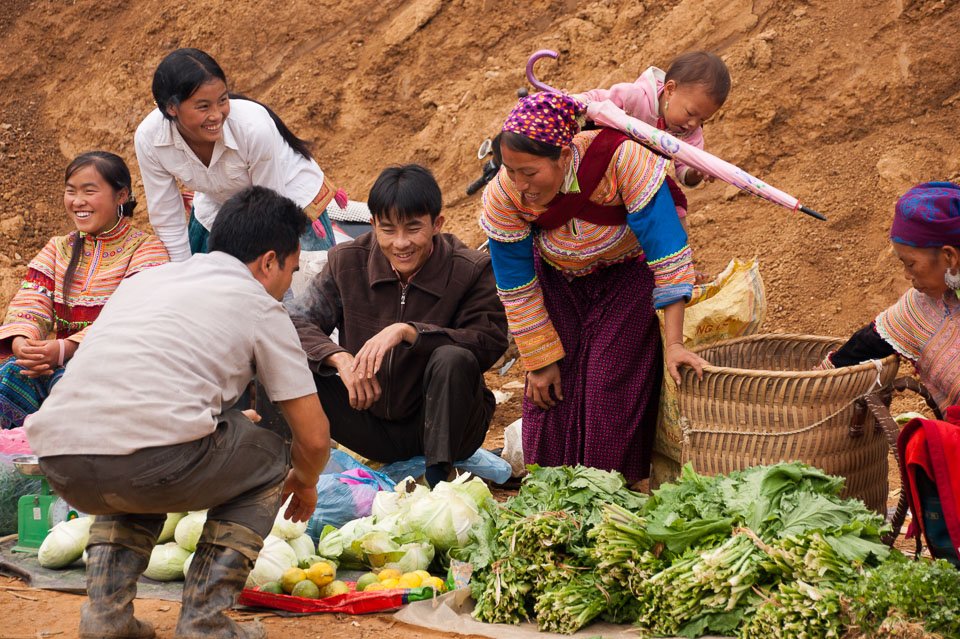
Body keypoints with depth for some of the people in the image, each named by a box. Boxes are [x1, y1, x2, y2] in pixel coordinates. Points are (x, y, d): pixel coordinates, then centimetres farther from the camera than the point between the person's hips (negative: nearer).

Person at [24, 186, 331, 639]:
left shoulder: (144, 279, 30)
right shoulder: (259, 304, 14)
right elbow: (314, 437, 15)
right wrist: (305, 483, 37)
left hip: (61, 467, 6)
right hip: (155, 462, -6)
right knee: (268, 458, 22)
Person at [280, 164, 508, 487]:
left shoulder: (471, 270, -11)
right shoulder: (347, 262, -3)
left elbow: (490, 341, -24)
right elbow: (298, 322, -7)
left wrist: (407, 331, -32)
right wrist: (340, 359, -27)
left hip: (441, 427, -2)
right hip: (373, 430, 2)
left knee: (453, 359, -34)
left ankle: (438, 481, -23)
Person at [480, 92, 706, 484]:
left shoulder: (623, 160, -38)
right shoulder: (503, 195, -28)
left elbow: (667, 253, -33)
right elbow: (517, 290, -14)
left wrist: (674, 343, -36)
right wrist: (540, 362, -11)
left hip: (629, 272, -2)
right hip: (559, 279, 2)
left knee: (611, 389, -11)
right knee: (550, 391, -5)